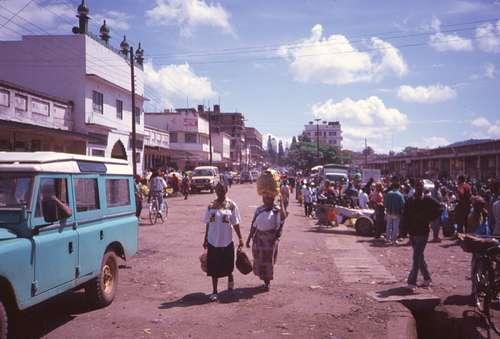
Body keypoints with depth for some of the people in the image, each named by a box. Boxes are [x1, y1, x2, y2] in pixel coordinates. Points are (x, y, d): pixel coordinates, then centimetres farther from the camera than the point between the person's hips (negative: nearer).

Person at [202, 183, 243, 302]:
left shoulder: (231, 205, -5)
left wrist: (240, 238, -2)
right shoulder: (211, 206, 1)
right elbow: (208, 224, 7)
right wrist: (205, 240, 11)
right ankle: (214, 291, 16)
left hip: (227, 241, -1)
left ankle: (230, 278, 44)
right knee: (214, 267, 6)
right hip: (213, 241, 1)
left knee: (227, 265, 13)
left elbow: (235, 224, -1)